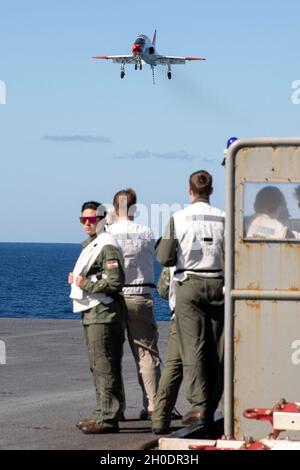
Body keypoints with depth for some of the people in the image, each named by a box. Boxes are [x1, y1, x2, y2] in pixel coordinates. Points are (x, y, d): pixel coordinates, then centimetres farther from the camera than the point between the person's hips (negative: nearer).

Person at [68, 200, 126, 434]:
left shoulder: (107, 246, -12)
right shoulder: (91, 245, 20)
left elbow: (115, 282, -20)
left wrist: (86, 284, -16)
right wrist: (77, 280, 13)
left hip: (104, 312, -11)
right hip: (92, 313, 11)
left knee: (105, 367, -11)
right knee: (98, 367, 14)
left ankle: (108, 418, -11)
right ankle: (102, 414, 19)